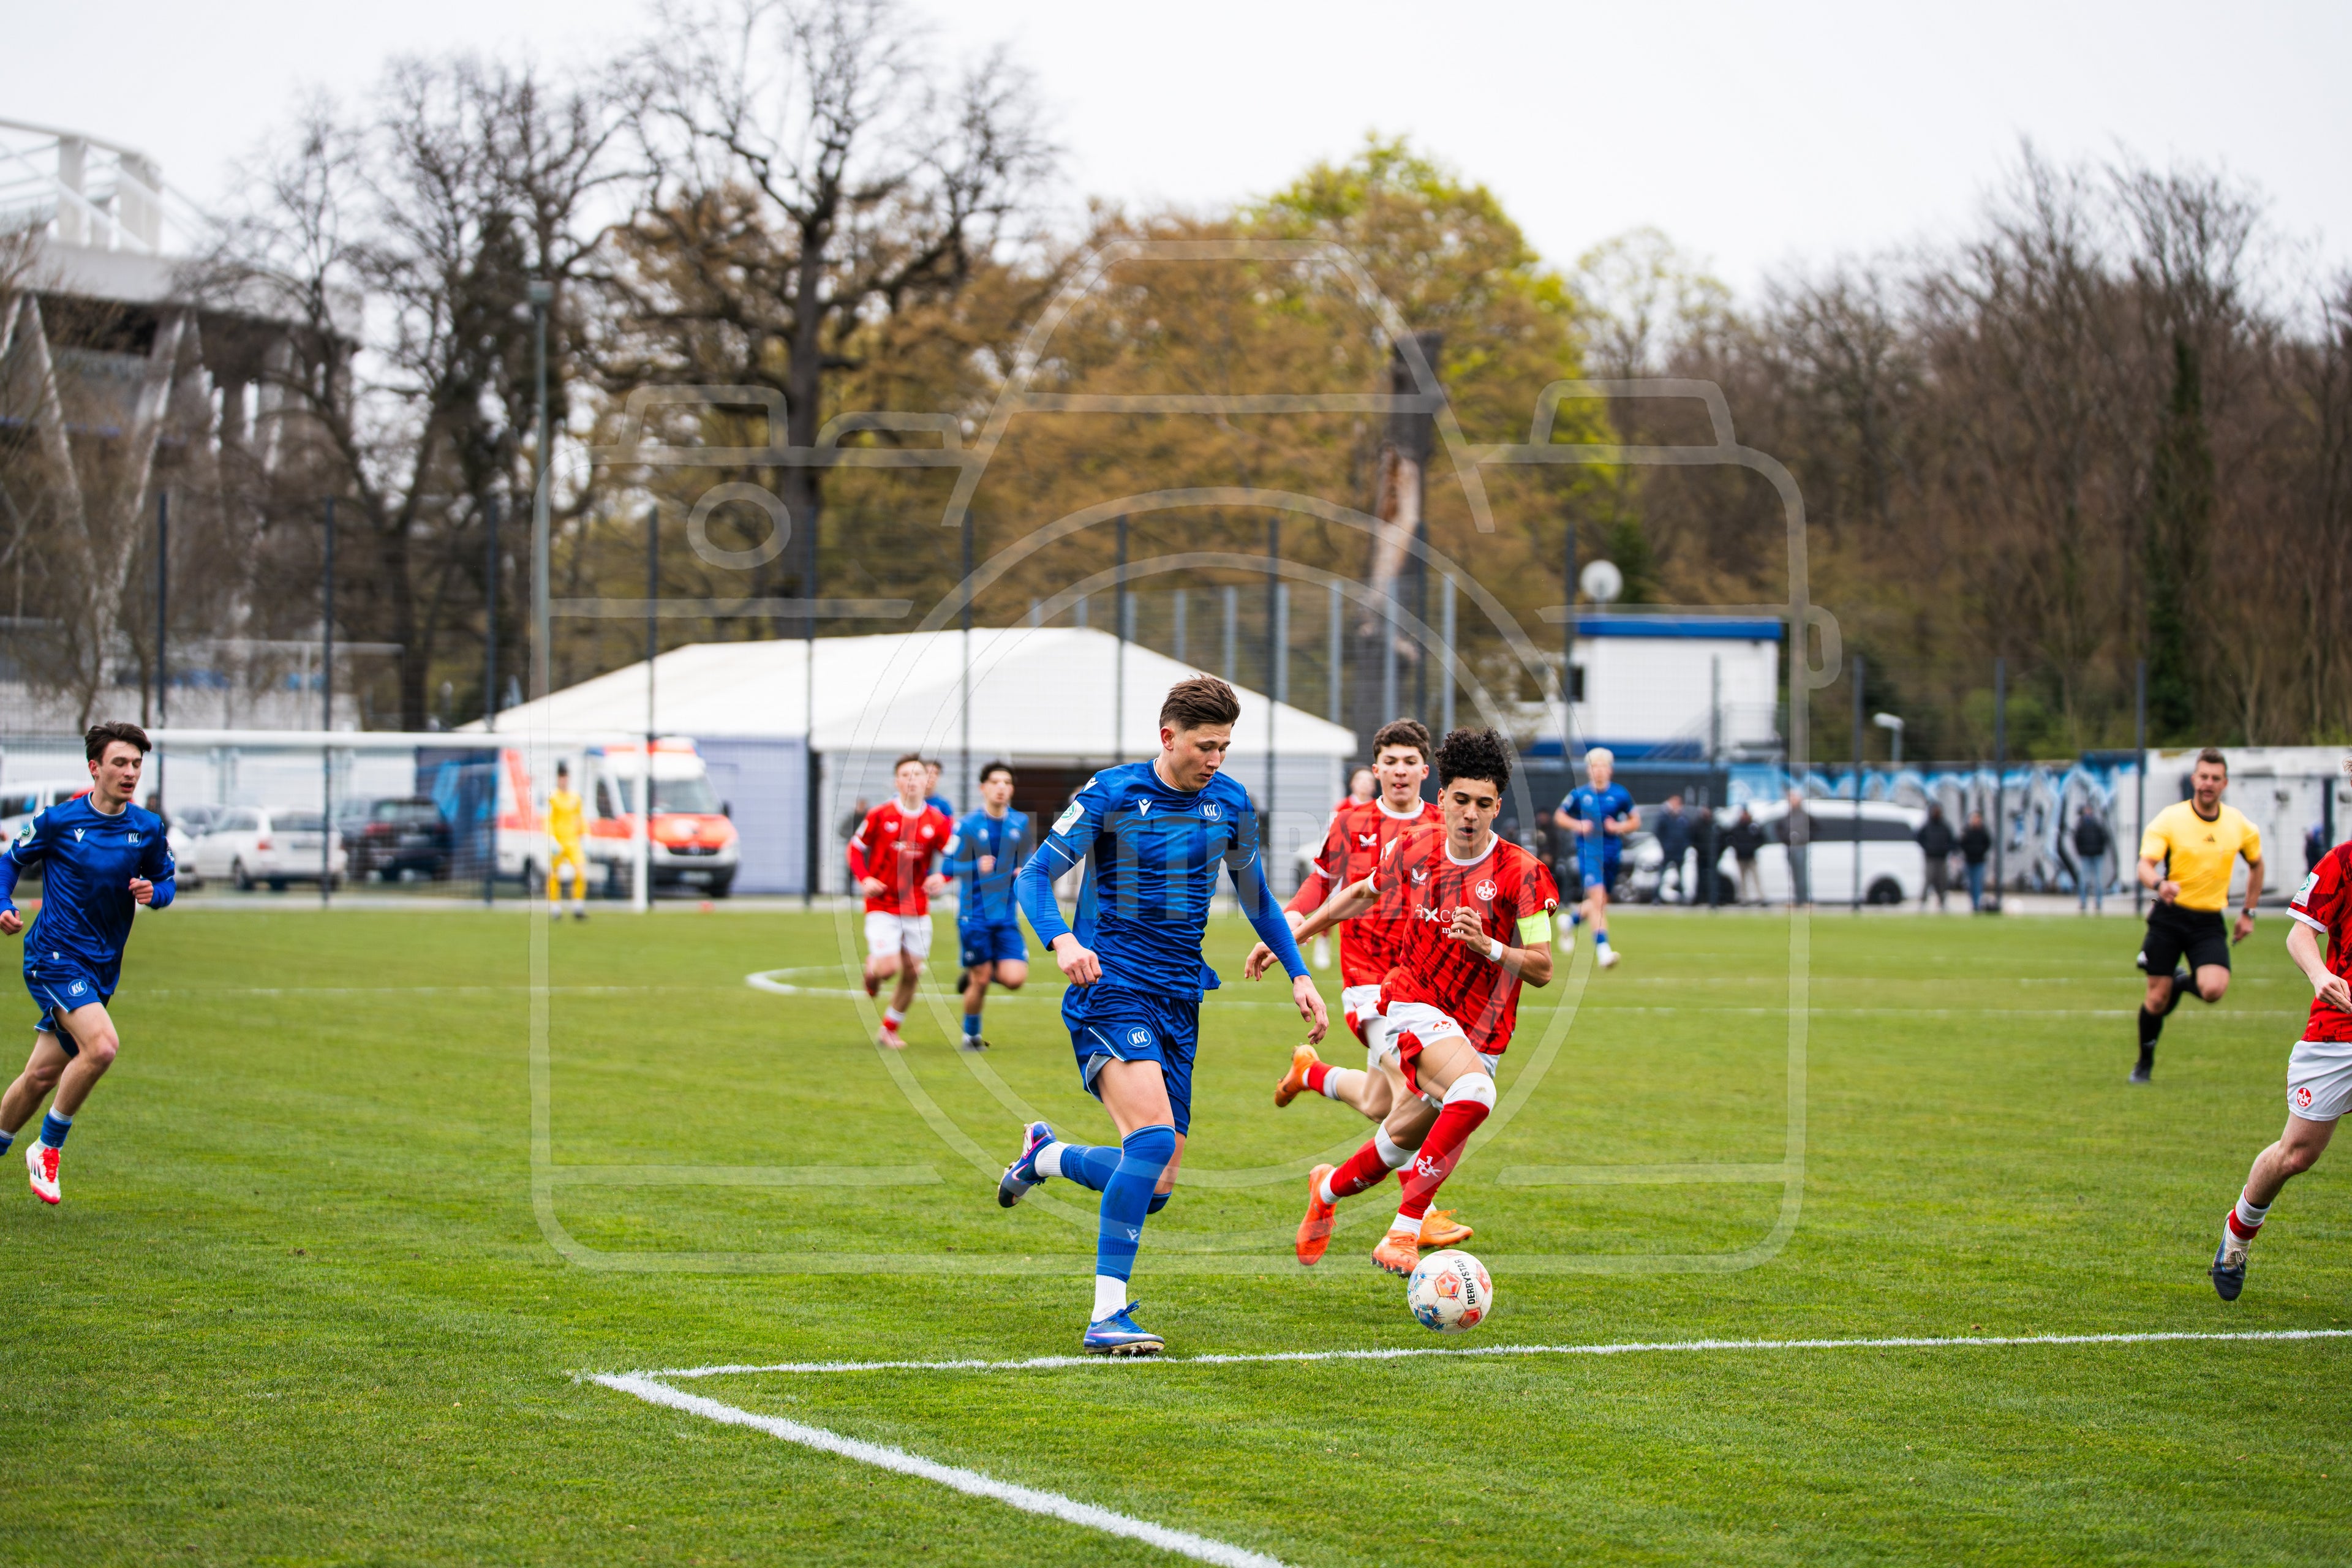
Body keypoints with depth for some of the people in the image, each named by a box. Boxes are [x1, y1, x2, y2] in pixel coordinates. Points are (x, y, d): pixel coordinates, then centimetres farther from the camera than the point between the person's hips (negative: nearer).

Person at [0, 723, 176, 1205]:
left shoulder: (147, 829, 3)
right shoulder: (58, 820, -7)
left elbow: (165, 882, 16)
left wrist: (153, 892, -8)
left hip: (102, 966, 5)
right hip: (54, 955, -5)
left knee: (43, 1074, 8)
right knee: (102, 1044, -25)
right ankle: (48, 1148, -7)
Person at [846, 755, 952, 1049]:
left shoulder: (937, 821, -2)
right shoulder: (880, 815, -6)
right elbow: (855, 848, 5)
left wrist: (942, 878, -19)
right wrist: (864, 879, -11)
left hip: (917, 909, 3)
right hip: (883, 906, -3)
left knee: (911, 974, 5)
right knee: (888, 967, -16)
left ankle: (889, 1030, 23)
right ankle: (872, 969, 23)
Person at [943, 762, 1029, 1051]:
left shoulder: (1020, 823, 6)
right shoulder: (968, 826, -6)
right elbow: (948, 866, -5)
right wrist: (976, 867, -22)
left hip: (1007, 915, 3)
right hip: (974, 915, -3)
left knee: (1014, 979, -11)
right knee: (980, 981, 0)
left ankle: (977, 973, 21)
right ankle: (971, 1035, 24)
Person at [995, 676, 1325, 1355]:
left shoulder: (1230, 802, 8)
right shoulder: (1113, 793, -7)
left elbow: (1256, 896, 23)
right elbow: (1034, 876, -6)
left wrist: (1299, 974, 13)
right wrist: (1062, 940, -25)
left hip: (1179, 1002, 6)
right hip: (1110, 989, -6)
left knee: (1156, 1187, 3)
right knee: (1154, 1134, -28)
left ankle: (1048, 1156, 34)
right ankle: (1108, 1315, -26)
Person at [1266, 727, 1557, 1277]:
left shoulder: (1521, 873, -10)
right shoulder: (1413, 849, -1)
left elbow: (1542, 968, -8)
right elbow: (1363, 895, 20)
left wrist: (1488, 946, -26)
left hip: (1481, 1034, 2)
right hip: (1414, 1009, -2)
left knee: (1400, 1146, 8)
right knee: (1474, 1092, -33)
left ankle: (1329, 1188, 44)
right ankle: (1405, 1230, -27)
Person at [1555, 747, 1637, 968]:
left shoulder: (1620, 795, 0)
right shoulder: (1579, 795, -3)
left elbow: (1635, 821, 10)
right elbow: (1559, 817, 8)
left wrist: (1619, 827, -10)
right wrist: (1577, 825, -11)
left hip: (1611, 855, 3)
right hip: (1588, 852, -3)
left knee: (1600, 903, 14)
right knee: (1598, 898, -19)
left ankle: (1571, 920, 44)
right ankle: (1602, 949, -19)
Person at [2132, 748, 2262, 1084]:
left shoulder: (2239, 825, 2)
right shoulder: (2169, 820, -8)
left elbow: (2256, 864, 20)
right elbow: (2145, 865, -18)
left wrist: (2248, 913, 16)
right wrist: (2160, 884, -41)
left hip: (2209, 921, 2)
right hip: (2170, 916, -2)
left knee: (2214, 990, -22)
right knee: (2157, 998, -2)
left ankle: (2184, 982, 14)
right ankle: (2145, 1062, 24)